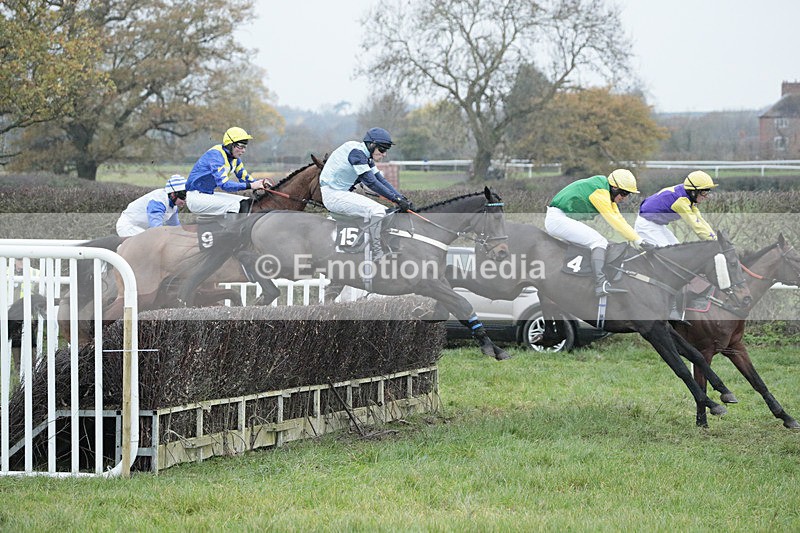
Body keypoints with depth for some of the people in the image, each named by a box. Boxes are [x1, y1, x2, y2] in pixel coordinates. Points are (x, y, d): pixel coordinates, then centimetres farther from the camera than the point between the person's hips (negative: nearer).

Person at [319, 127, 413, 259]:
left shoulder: (366, 156, 11)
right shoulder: (356, 151, -19)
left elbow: (381, 180, 10)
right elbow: (370, 182, -23)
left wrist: (402, 198, -2)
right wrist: (396, 199, -23)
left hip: (343, 193, 10)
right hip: (333, 195, -10)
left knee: (385, 211, 6)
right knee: (377, 211, -24)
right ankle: (377, 256, -16)